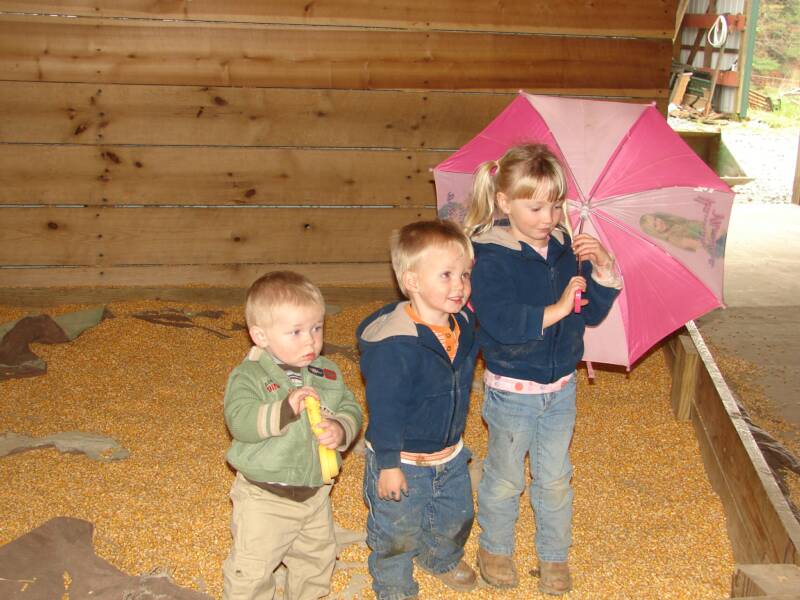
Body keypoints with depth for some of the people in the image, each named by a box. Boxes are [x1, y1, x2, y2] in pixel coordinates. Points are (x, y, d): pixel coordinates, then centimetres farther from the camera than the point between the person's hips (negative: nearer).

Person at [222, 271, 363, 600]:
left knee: (317, 558, 25)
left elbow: (350, 408, 0)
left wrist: (341, 429, -23)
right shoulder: (248, 376, -18)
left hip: (315, 491, 5)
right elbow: (239, 421, -31)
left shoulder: (328, 373, -2)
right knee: (252, 571, 6)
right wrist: (286, 409, -43)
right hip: (263, 498, -5)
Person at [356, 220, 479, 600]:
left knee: (456, 515, 27)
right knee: (398, 530, 13)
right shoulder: (394, 345, -31)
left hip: (450, 456, 7)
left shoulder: (465, 324, -7)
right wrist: (388, 464, -20)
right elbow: (384, 409, -25)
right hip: (403, 462, -7)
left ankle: (441, 558, 57)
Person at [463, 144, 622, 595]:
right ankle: (495, 547, 38)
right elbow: (499, 322, -32)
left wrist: (603, 269, -15)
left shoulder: (566, 250, -2)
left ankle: (554, 555, 36)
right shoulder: (491, 259, -19)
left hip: (561, 387, 5)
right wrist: (556, 310, -28)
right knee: (506, 478, 14)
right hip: (512, 390, -4)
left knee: (555, 478, 17)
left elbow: (593, 312, 2)